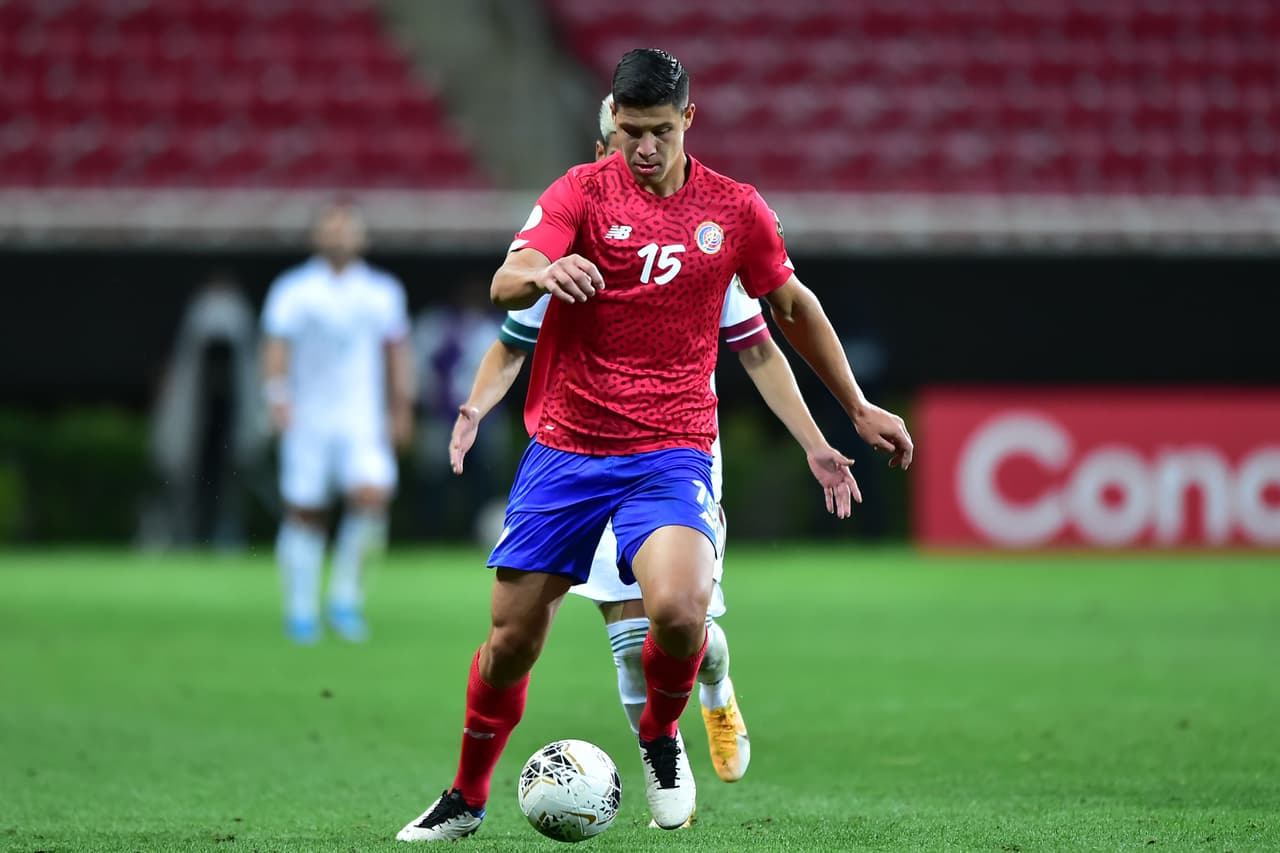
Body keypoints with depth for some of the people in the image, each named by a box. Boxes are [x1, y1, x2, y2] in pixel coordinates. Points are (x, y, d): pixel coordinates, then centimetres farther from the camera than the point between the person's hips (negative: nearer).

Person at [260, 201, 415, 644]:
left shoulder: (383, 292, 10)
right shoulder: (293, 290, 0)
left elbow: (397, 352, 17)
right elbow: (276, 347, -8)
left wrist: (401, 410, 14)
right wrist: (278, 399, -21)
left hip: (363, 420, 2)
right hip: (307, 419, -2)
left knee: (372, 493, -19)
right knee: (305, 513, -1)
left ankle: (345, 595, -4)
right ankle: (301, 611, 11)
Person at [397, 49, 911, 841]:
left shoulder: (736, 209, 2)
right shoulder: (583, 191, -2)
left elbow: (793, 305, 18)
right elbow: (504, 284, -17)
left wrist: (858, 408, 21)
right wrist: (543, 273, -41)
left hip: (671, 450, -1)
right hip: (566, 443, 1)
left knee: (679, 608, -26)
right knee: (511, 635, 2)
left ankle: (662, 739, 4)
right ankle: (467, 797, 24)